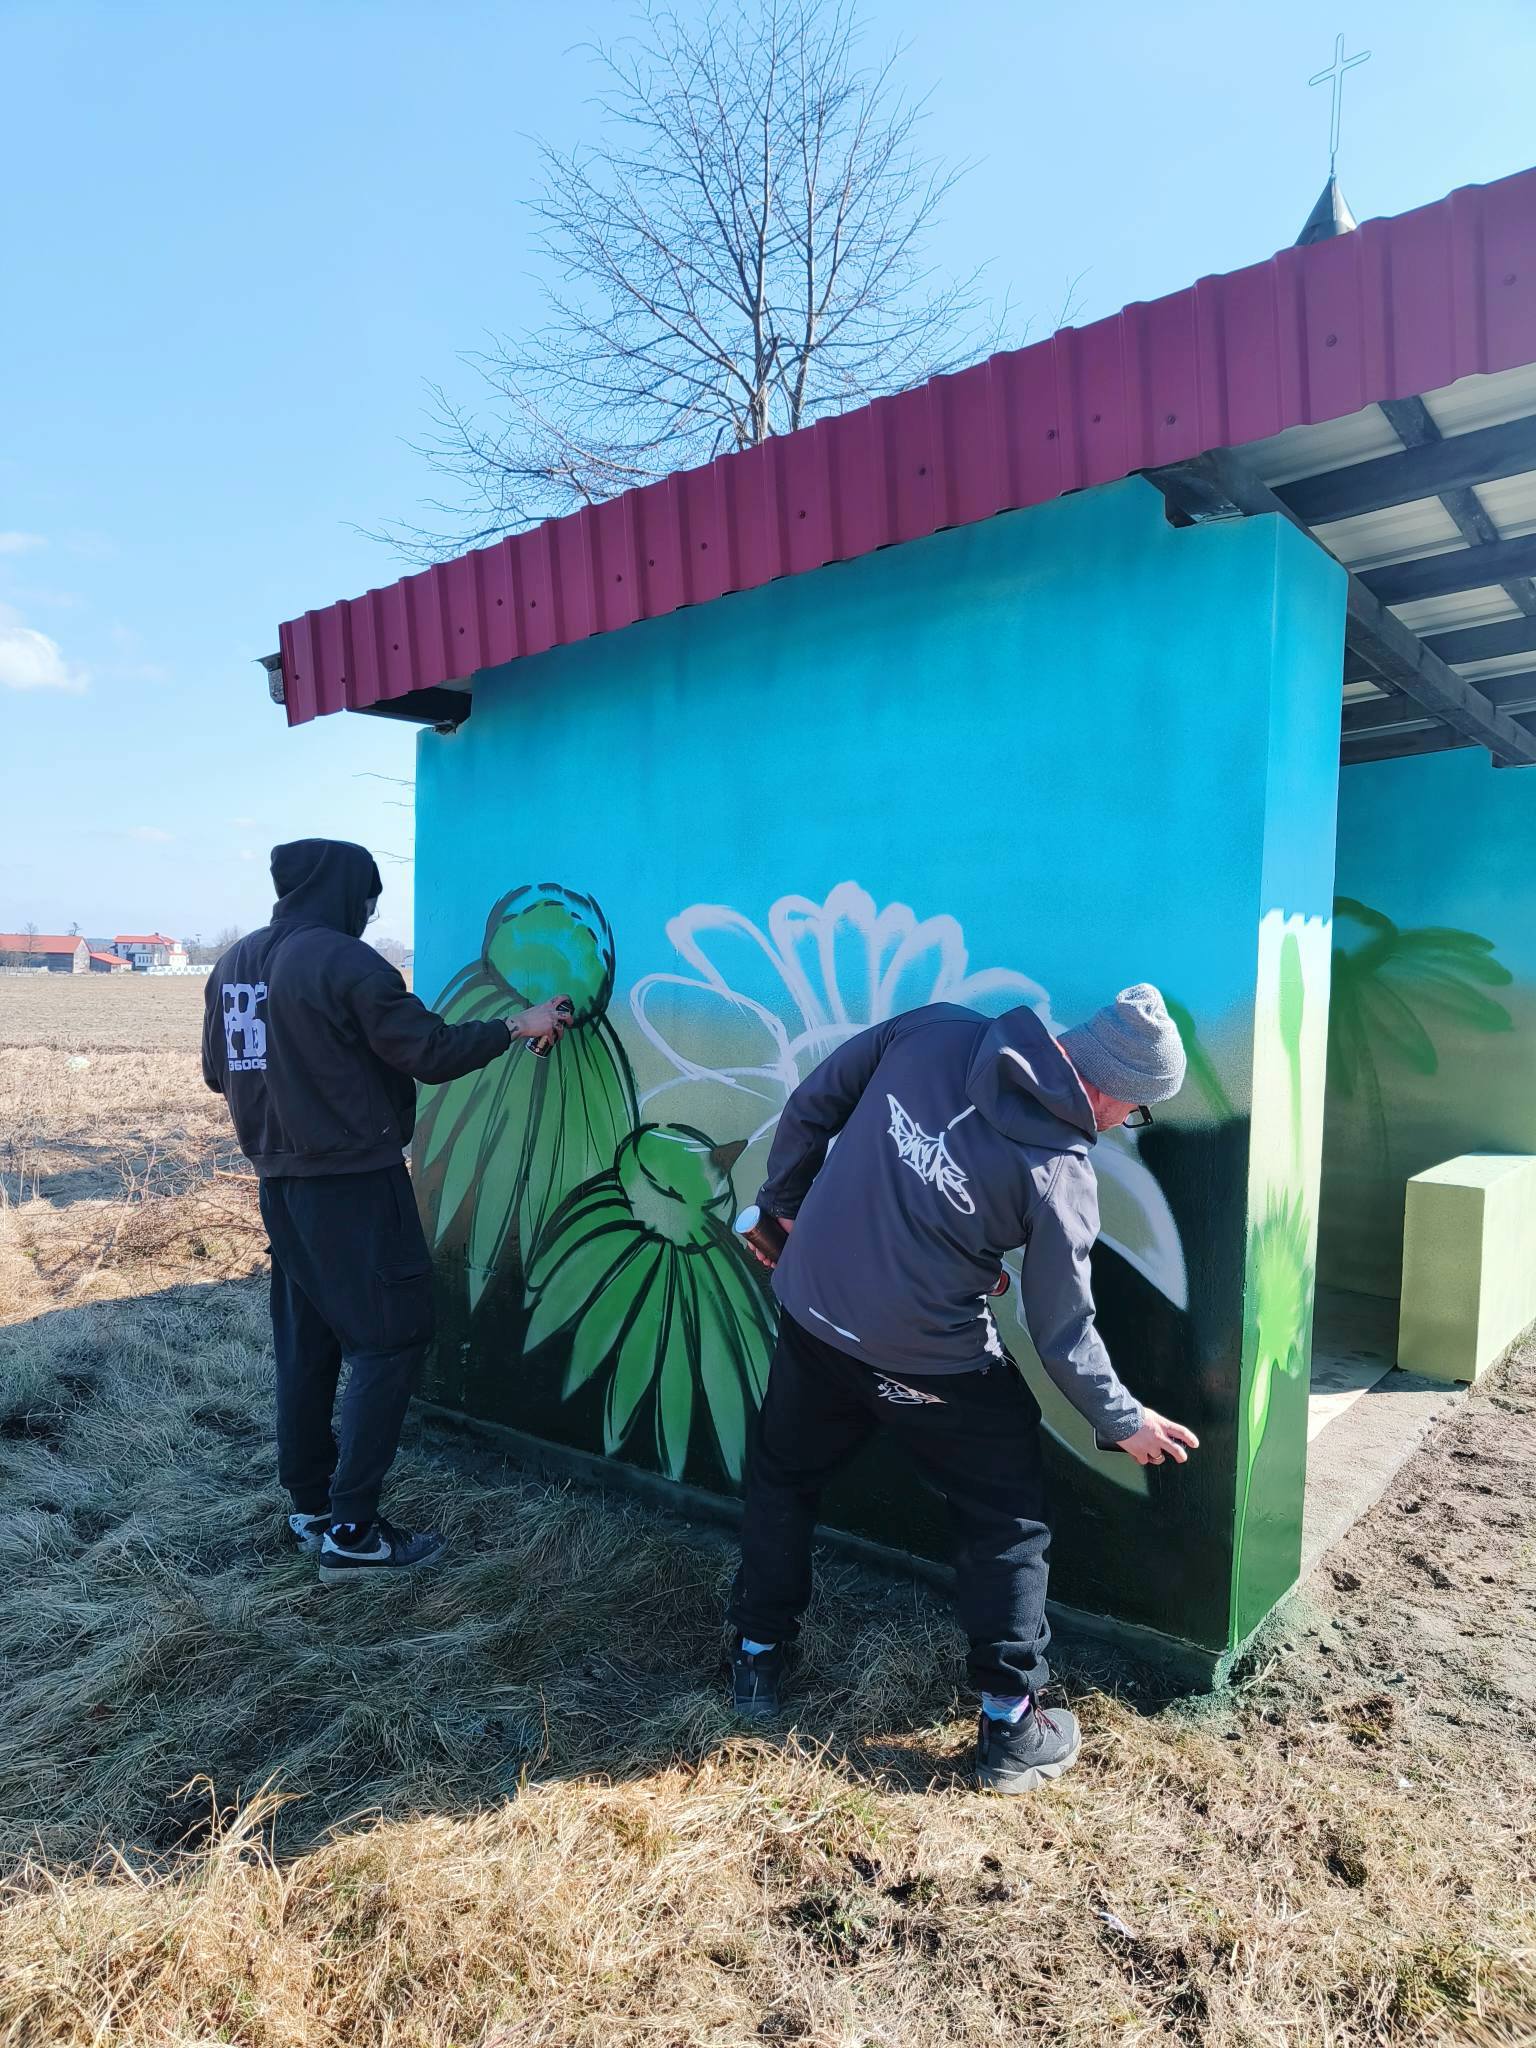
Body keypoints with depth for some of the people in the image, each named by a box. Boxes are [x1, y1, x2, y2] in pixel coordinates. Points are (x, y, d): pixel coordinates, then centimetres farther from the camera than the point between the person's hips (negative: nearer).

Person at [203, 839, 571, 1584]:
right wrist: (517, 1026, -5)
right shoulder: (345, 962, -17)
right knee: (389, 1340, -2)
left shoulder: (234, 963, 8)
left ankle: (309, 1503, 25)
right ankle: (350, 1533, -1)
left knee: (306, 1338, 16)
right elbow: (430, 1052, -16)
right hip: (353, 1180, -8)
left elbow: (218, 1071, 17)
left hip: (281, 1179, 9)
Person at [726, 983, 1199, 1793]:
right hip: (931, 1364, -4)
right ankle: (1011, 1728, 27)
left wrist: (785, 1201, 14)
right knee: (1008, 1522, 19)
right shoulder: (1061, 1175, -16)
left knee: (780, 1478, 28)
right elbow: (1062, 1332, -7)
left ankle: (756, 1658, 41)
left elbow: (811, 1105, -1)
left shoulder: (933, 1028, -9)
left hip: (812, 1314, 4)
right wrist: (1123, 1421, 10)